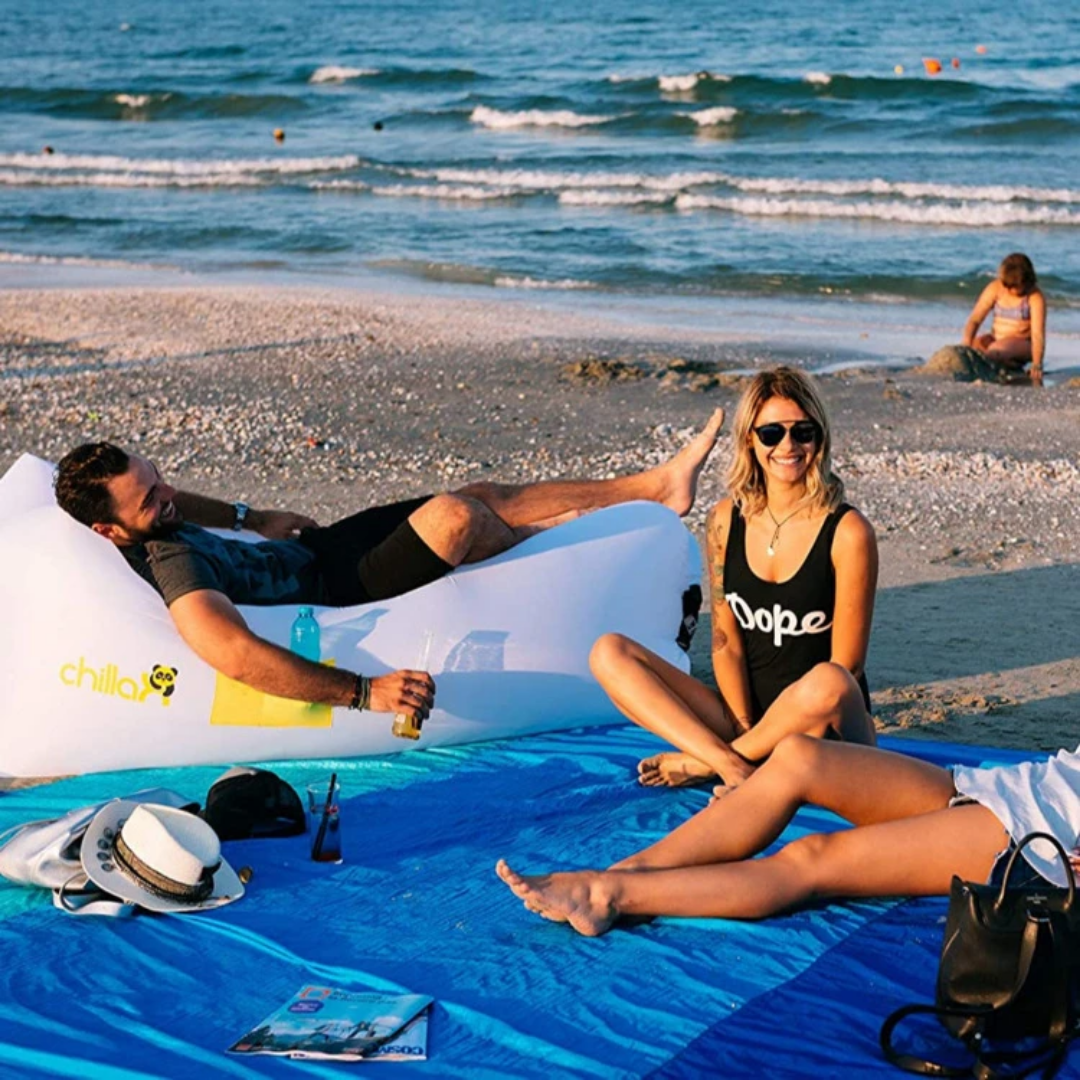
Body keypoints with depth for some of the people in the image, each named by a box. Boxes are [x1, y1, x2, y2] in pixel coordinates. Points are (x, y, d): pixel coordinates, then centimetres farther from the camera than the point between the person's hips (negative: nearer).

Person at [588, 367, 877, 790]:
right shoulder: (726, 521, 4)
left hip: (825, 730, -4)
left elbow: (844, 668, -10)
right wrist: (743, 727, -12)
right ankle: (731, 764, -28)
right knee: (609, 653, -11)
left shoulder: (847, 532, -8)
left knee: (827, 683, -39)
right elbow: (726, 641, 2)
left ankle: (703, 763, -14)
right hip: (745, 716, 4)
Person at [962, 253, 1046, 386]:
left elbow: (1038, 334, -20)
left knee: (997, 349, -33)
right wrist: (966, 345, -25)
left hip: (1023, 345, -4)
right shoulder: (995, 288, -4)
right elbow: (974, 320, -6)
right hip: (995, 340, 4)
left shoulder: (1035, 297, -13)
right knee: (976, 343, -26)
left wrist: (1036, 367, -32)